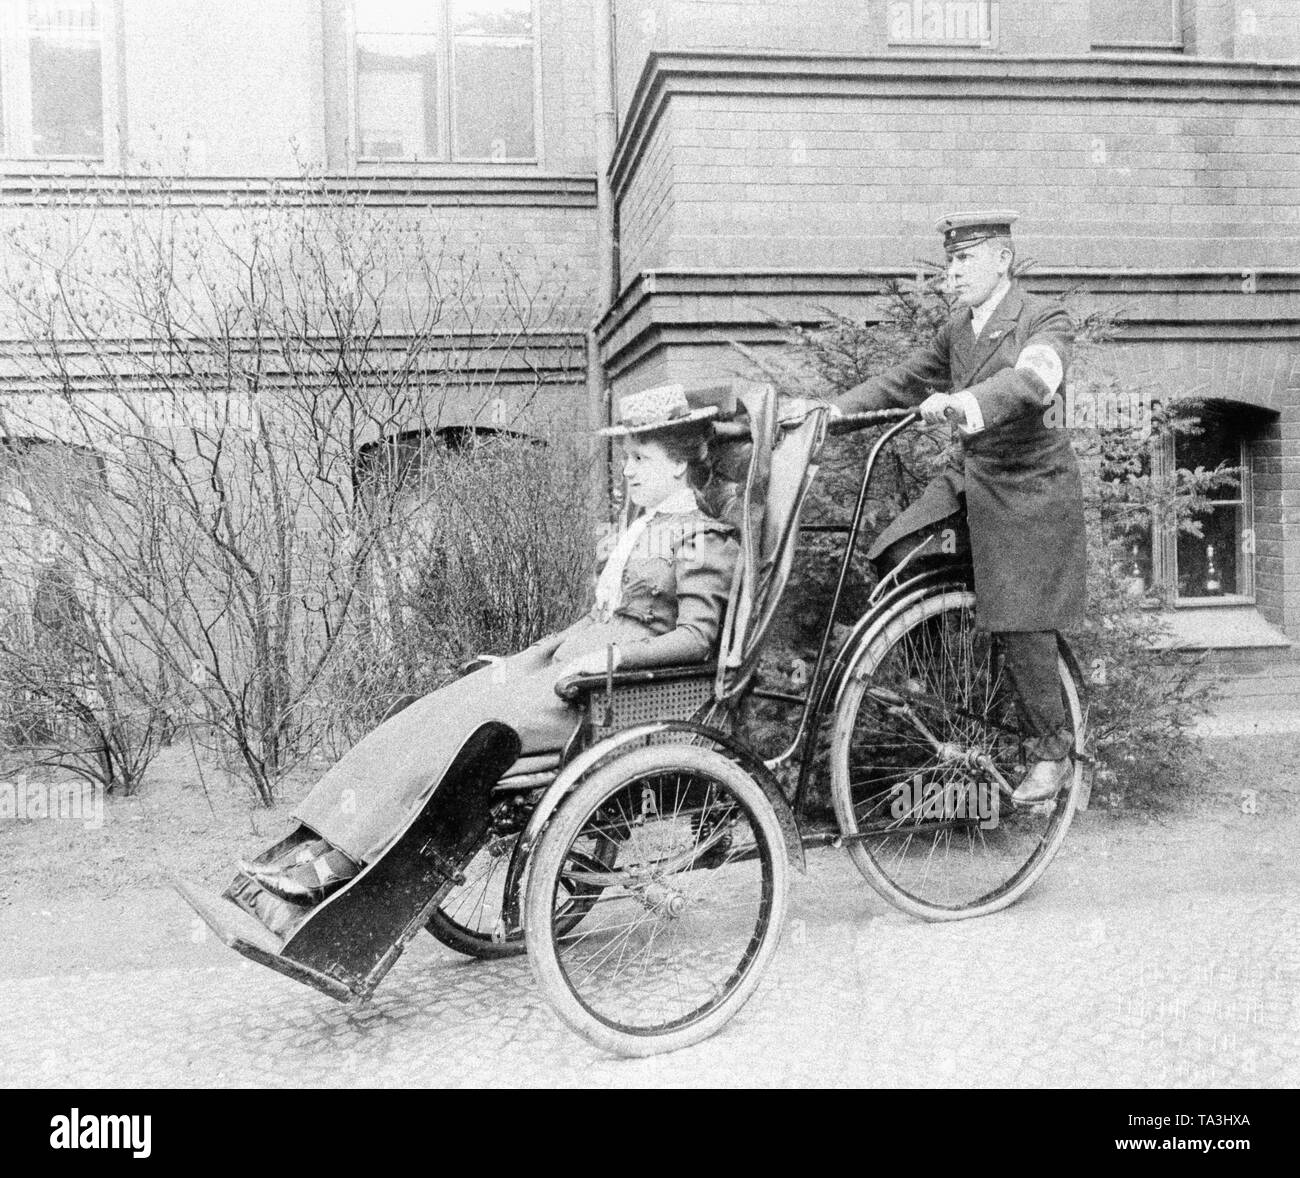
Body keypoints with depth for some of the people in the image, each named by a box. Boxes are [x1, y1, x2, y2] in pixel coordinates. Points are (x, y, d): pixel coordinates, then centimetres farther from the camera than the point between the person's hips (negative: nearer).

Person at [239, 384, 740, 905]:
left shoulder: (702, 538, -5)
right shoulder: (641, 527, 21)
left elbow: (697, 637, -14)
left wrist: (607, 657, -22)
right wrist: (536, 651, 10)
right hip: (570, 656, 8)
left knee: (455, 722, -21)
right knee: (428, 714, -9)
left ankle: (336, 863, -17)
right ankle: (321, 848, -14)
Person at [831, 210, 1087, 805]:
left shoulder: (1044, 318, -10)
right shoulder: (957, 330, 11)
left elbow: (1032, 377, -31)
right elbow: (900, 381, 10)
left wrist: (964, 402, -48)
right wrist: (832, 409, -4)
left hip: (1028, 487, -6)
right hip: (968, 479, 6)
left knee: (1020, 627, -6)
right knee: (896, 556, -13)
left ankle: (1051, 749, 14)